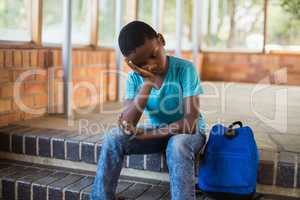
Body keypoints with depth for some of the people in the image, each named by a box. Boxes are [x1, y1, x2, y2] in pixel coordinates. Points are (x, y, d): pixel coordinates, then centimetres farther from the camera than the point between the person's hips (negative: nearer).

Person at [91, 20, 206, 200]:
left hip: (189, 132, -3)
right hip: (156, 132, 4)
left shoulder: (185, 69, -23)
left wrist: (143, 134, -26)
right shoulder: (135, 77, -12)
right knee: (114, 138, -18)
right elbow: (127, 126, -23)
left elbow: (191, 124, -28)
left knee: (177, 145, -37)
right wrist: (147, 83, -30)